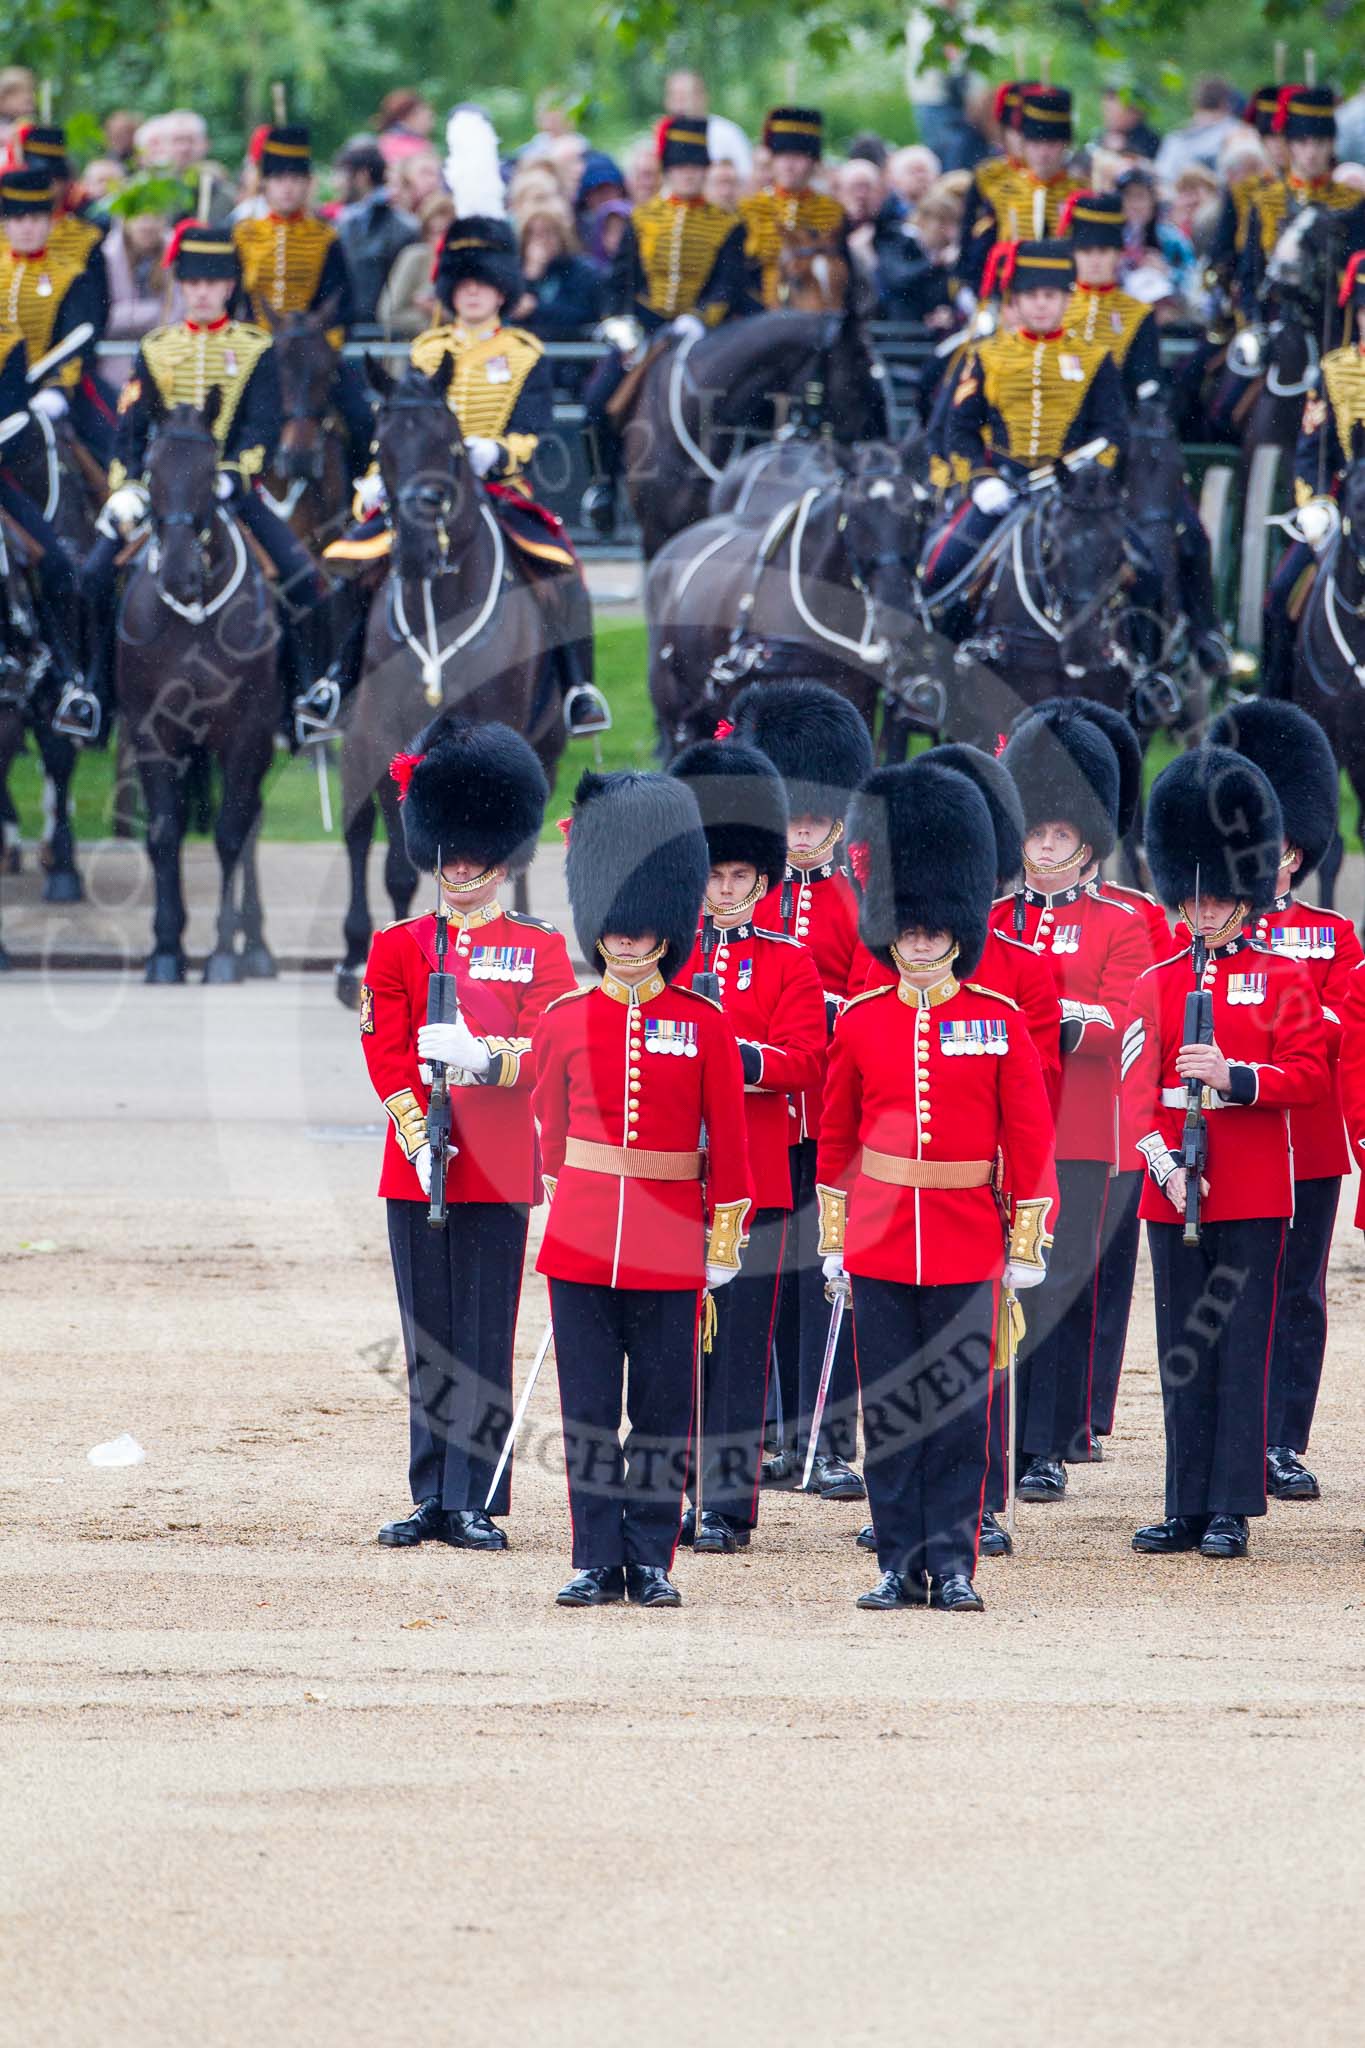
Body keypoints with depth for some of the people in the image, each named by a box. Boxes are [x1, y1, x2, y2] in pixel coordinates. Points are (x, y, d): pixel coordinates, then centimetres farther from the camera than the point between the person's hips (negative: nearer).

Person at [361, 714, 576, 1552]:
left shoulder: (540, 950, 5)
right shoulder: (397, 947, 9)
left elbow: (551, 1054, -5)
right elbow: (385, 1053, 2)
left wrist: (482, 1056, -25)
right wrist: (418, 1139, -12)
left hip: (499, 1170, -2)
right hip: (416, 1167, 2)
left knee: (484, 1343, -2)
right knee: (428, 1343, 5)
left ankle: (473, 1504, 0)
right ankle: (432, 1500, 10)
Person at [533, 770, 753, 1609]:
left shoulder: (705, 1025, 0)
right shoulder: (566, 1021, 4)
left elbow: (728, 1139, 2)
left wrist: (724, 1242, 0)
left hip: (670, 1248, -1)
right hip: (582, 1240, 1)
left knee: (664, 1408, 3)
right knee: (589, 1406, 2)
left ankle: (653, 1560, 10)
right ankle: (598, 1562, 7)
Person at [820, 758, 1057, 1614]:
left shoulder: (998, 1021, 0)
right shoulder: (861, 1023, 4)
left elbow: (1029, 1138, 2)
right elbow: (836, 1139, 10)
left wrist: (1027, 1246, -1)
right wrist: (833, 1240, 9)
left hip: (967, 1245, -1)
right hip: (880, 1244, 1)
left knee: (960, 1410, -1)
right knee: (889, 1410, 3)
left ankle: (953, 1564, 5)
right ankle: (901, 1565, 8)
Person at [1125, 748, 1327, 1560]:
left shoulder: (1283, 978, 2)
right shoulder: (1158, 984, 9)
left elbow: (1308, 1076, -3)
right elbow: (1138, 1087, 3)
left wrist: (1232, 1076, -19)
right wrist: (1164, 1166, -12)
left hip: (1253, 1193, -3)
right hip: (1174, 1189, 3)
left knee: (1242, 1348, -3)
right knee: (1184, 1353, 5)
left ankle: (1232, 1510, 0)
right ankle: (1188, 1509, 10)